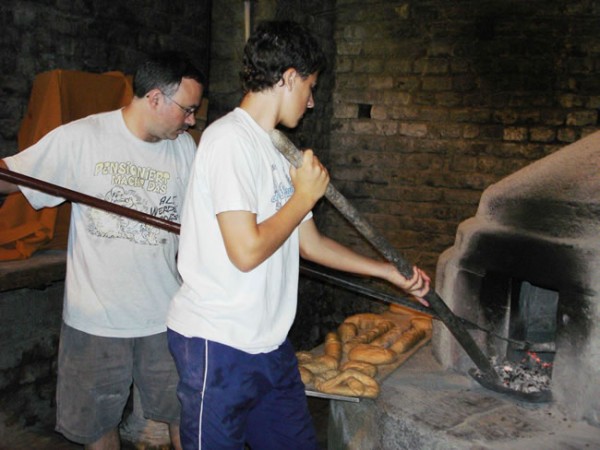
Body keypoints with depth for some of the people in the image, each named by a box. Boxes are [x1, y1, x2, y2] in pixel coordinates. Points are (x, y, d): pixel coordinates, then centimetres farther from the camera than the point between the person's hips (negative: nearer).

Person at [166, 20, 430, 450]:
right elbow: (246, 251, -25)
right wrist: (305, 196, -11)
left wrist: (392, 272, 20)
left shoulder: (273, 149, 13)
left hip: (269, 343, 9)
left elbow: (310, 242, 18)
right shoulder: (229, 139, -17)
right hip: (218, 346, -9)